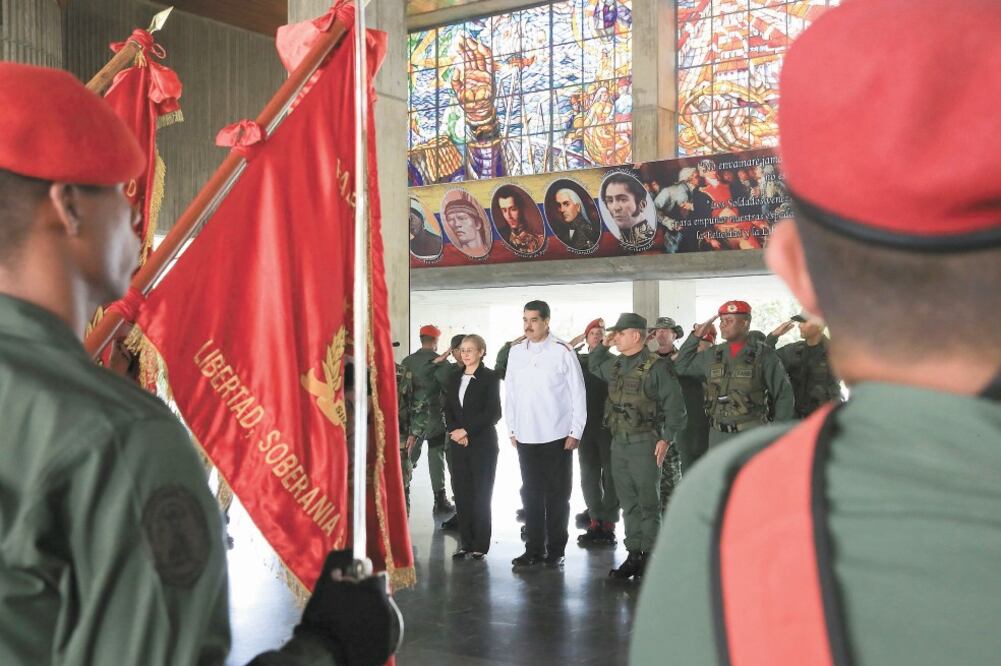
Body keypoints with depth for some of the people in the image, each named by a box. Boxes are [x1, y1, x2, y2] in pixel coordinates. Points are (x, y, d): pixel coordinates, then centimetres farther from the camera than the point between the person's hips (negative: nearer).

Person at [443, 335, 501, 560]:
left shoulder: (490, 378, -3)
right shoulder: (454, 379, 13)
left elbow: (493, 413, -10)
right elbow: (448, 410, 12)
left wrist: (466, 430, -13)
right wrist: (454, 431, -6)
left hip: (482, 443, -5)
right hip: (459, 444, 5)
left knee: (481, 494, 0)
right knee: (462, 493, 4)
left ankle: (480, 545, 7)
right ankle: (466, 542, 13)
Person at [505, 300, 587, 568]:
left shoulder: (563, 351, -7)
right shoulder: (516, 352, 5)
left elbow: (578, 394, -5)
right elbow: (510, 392, 10)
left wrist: (575, 432, -7)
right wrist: (512, 429, 8)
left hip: (557, 436, -3)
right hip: (526, 436, 4)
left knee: (557, 495, 5)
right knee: (531, 494, 9)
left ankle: (556, 550, 14)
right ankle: (534, 548, 18)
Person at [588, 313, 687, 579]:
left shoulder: (656, 367, -9)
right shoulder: (614, 365, 12)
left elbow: (674, 406, -11)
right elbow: (592, 365, 33)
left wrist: (667, 439, -17)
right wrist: (603, 345, 17)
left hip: (645, 444, -7)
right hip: (619, 443, 7)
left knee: (648, 503, 0)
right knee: (628, 503, 11)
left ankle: (649, 556, 7)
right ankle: (634, 555, 18)